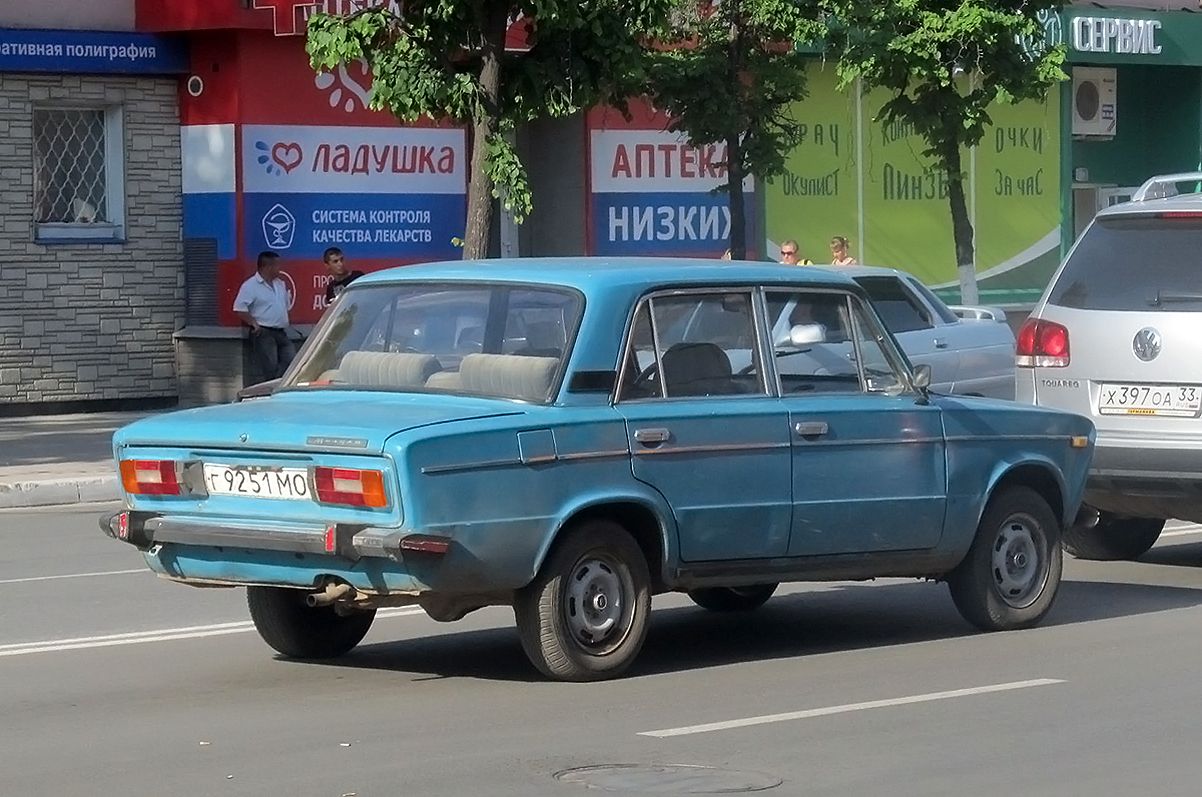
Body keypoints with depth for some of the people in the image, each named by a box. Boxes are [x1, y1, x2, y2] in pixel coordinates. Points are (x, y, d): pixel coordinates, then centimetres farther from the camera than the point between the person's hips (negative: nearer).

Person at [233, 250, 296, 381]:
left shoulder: (280, 284, 17)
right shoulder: (250, 286, -7)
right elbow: (240, 308, -16)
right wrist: (254, 324, -17)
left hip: (281, 332, 7)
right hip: (263, 333, -7)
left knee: (292, 361, -5)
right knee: (271, 369, -11)